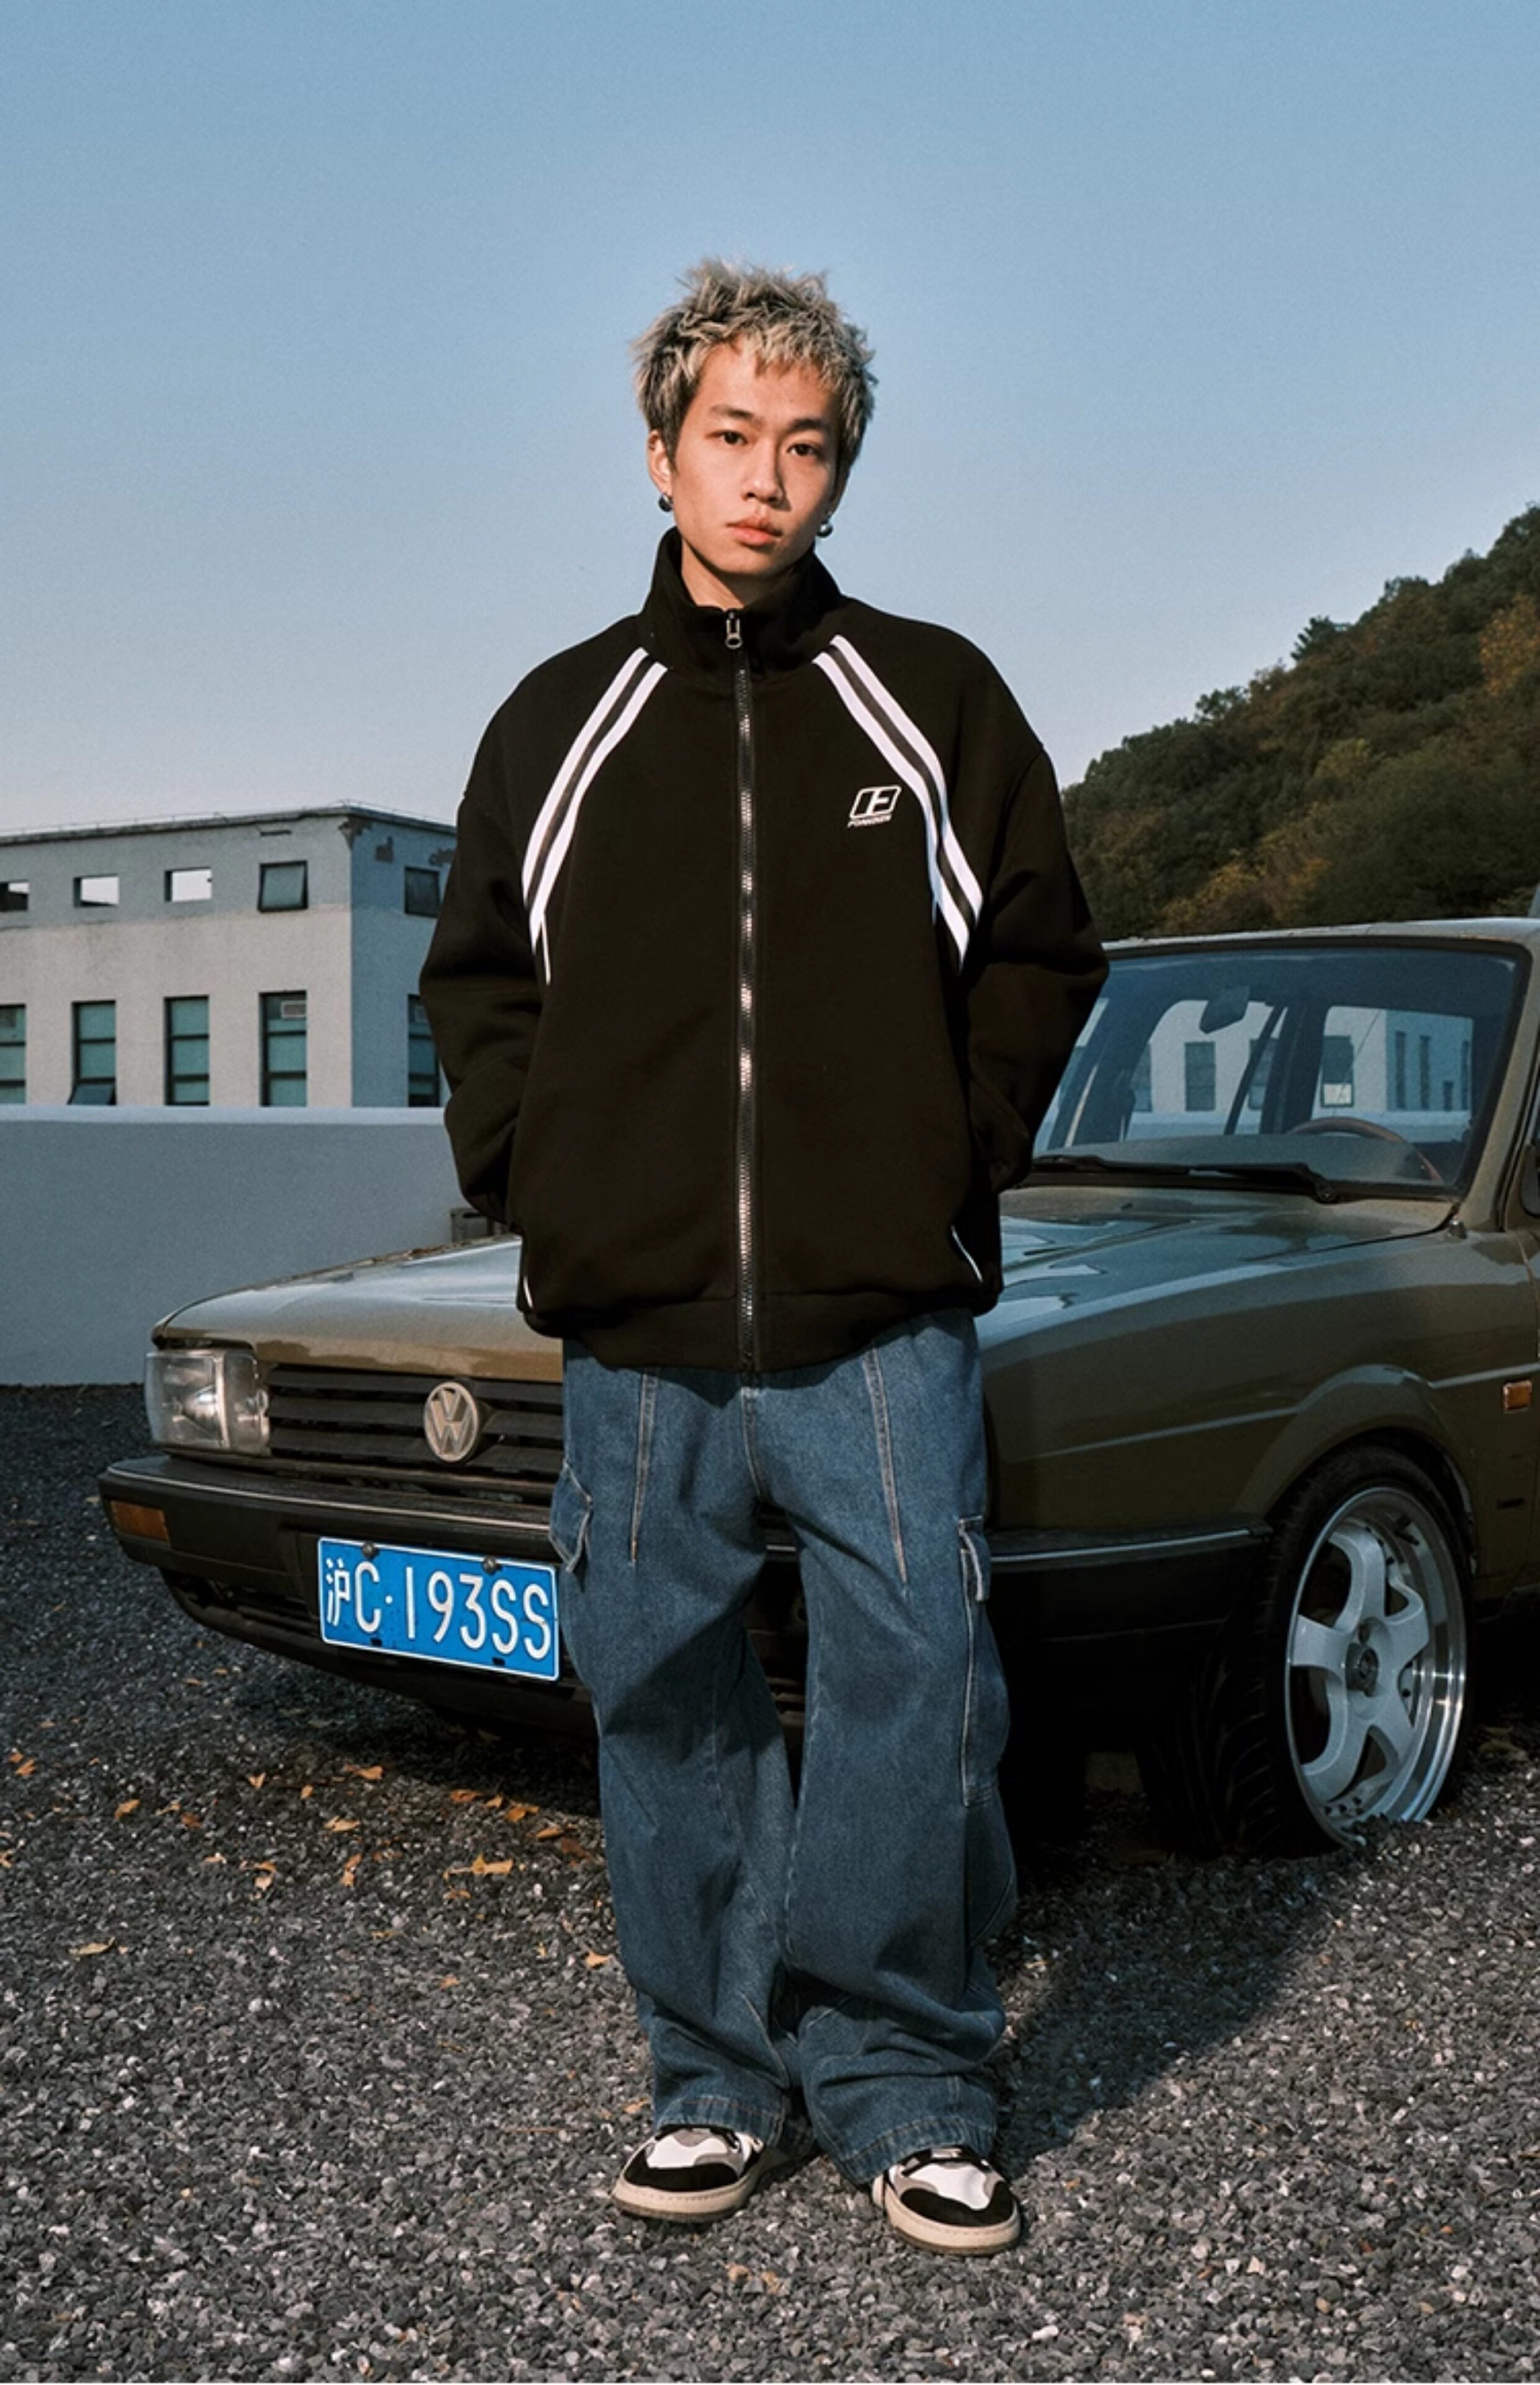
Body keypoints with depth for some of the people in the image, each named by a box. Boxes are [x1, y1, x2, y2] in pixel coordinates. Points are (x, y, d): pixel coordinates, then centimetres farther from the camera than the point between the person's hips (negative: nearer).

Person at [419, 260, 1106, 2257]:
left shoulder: (933, 702, 7)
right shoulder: (561, 720, 12)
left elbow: (1039, 958, 11)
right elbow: (478, 982, 18)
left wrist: (958, 1166, 1)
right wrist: (529, 1178, 5)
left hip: (882, 1328, -2)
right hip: (633, 1338, 2)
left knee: (917, 1700, -3)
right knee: (666, 1717, 8)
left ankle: (905, 2092, 15)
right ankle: (719, 2081, 24)